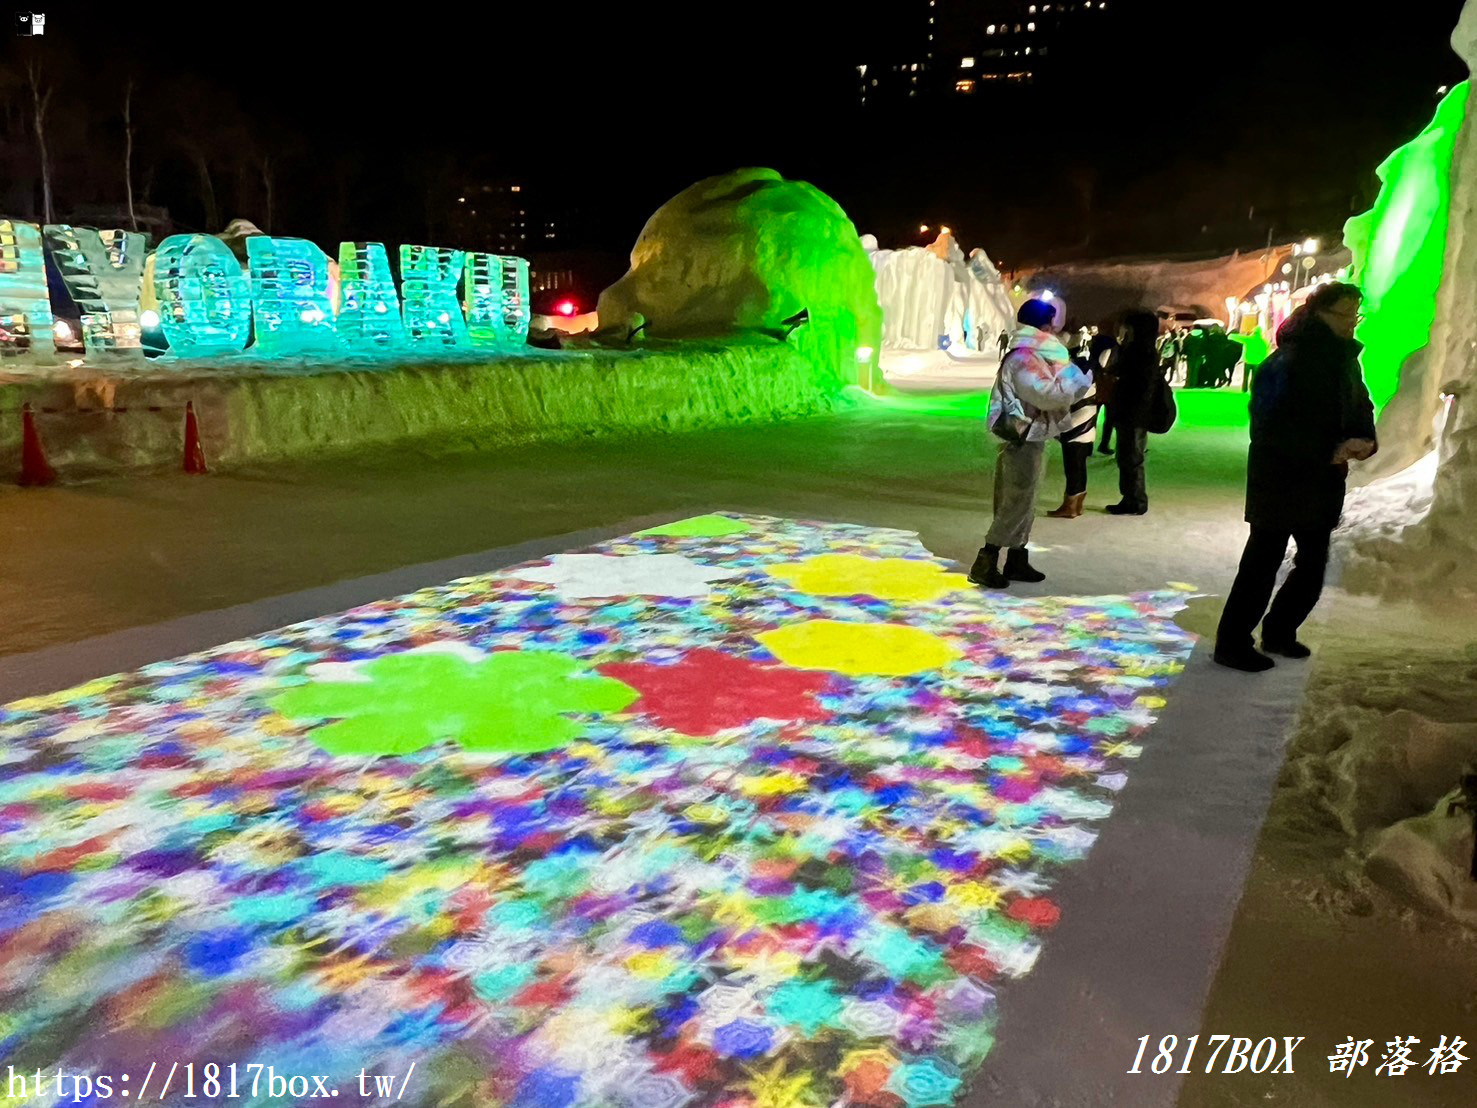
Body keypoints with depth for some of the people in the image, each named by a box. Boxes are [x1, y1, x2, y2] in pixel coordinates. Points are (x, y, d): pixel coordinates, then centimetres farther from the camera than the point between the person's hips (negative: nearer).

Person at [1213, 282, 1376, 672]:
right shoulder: (1287, 363, -17)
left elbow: (1361, 409, 16)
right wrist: (1330, 451, -24)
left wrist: (1364, 442, -6)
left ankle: (1279, 632, 29)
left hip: (1323, 483, 8)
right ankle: (1232, 643, 7)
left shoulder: (1344, 360, 8)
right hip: (1281, 482, -8)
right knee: (1262, 564, -2)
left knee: (1313, 564, 13)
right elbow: (1274, 426, -24)